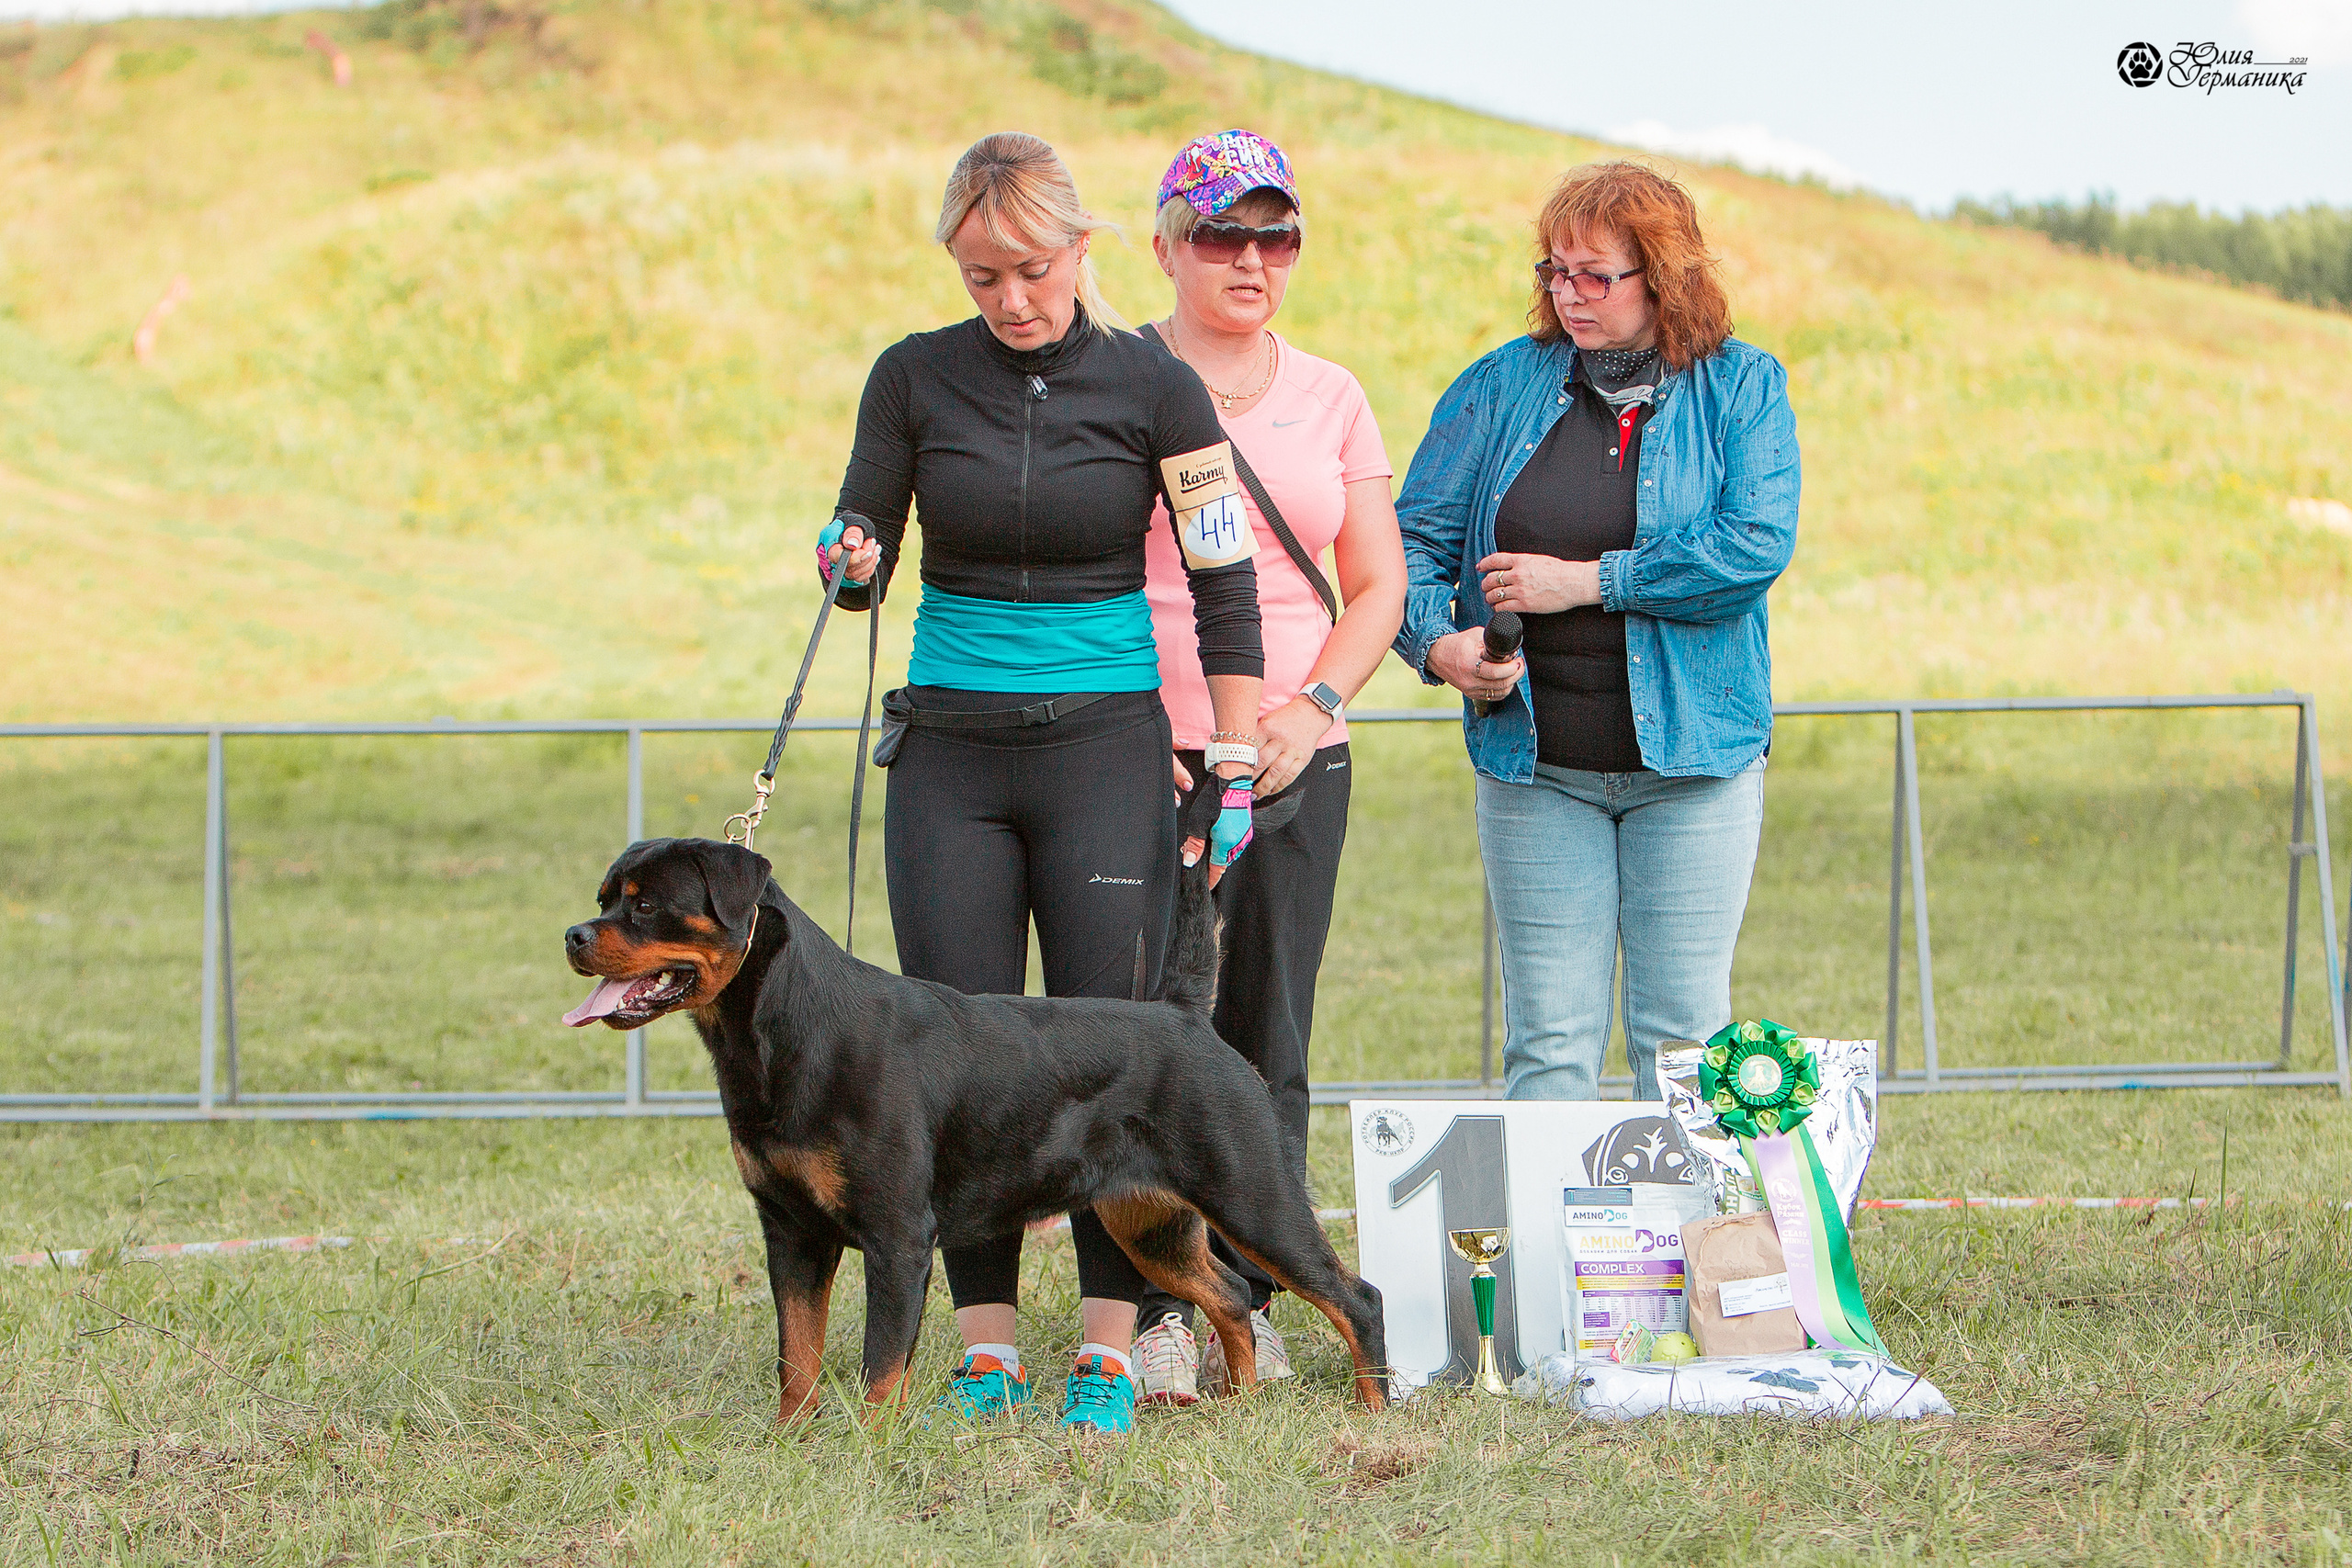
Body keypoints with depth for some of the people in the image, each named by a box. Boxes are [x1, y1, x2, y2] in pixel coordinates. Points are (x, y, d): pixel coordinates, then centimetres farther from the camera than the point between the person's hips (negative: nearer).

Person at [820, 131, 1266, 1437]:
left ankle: (1107, 1351, 0)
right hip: (951, 749, 2)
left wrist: (1236, 770, -2)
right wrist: (851, 560, -17)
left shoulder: (1151, 388, -2)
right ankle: (985, 1347, 5)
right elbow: (862, 544, 7)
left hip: (1105, 741, -2)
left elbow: (1224, 588, 2)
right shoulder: (914, 379, 2)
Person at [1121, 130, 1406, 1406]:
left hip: (1300, 761, 4)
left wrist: (1313, 706, -3)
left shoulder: (1329, 399, 13)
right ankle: (1159, 1310, -7)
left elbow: (1377, 586, 13)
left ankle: (1249, 1302, 11)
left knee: (1270, 1038, 4)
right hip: (1153, 758, -4)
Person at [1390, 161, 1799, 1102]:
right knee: (1549, 1037, -1)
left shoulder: (1741, 388, 2)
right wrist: (1439, 642, -16)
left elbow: (1757, 546, -13)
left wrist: (1585, 580, -13)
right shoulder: (1502, 386, 7)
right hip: (1536, 762, 1)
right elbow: (1415, 536, 5)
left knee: (1685, 1028, 0)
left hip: (1690, 753, -1)